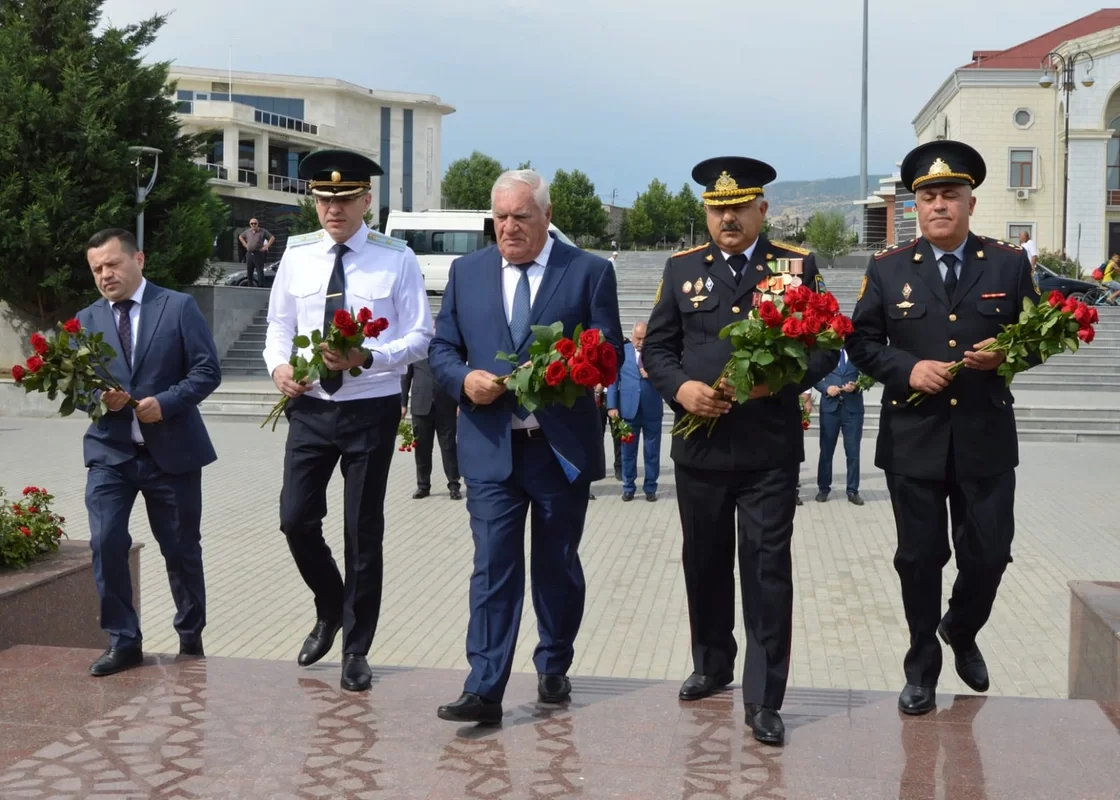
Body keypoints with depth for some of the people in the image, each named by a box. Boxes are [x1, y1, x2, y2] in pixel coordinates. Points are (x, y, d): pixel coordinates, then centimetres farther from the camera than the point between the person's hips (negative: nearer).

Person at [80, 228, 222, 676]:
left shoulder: (179, 307, -2)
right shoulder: (86, 320, 8)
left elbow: (207, 370, -7)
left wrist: (165, 402, -20)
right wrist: (98, 398, -16)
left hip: (172, 450, -2)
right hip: (110, 451, 2)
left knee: (181, 548, 9)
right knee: (106, 543, -12)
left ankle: (191, 636, 29)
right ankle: (123, 642, 2)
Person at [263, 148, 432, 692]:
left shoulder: (396, 259, -6)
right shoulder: (297, 254, 5)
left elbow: (419, 337, -7)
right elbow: (279, 324, 12)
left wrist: (367, 358, -25)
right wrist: (279, 364, -10)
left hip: (371, 408, -3)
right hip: (309, 406, 3)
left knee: (364, 530, 5)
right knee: (296, 519, 1)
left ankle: (356, 649, 20)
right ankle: (330, 611, 31)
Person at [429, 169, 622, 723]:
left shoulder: (589, 272, 0)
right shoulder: (467, 272, 8)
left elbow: (609, 352, -2)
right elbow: (442, 349, 10)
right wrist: (464, 379, -11)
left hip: (563, 446, 0)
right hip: (491, 446, 1)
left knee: (558, 566, 13)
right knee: (492, 567, -5)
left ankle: (553, 668, 30)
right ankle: (484, 691, -5)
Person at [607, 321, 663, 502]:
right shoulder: (621, 351, 3)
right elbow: (613, 379, 1)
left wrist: (652, 375, -18)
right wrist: (612, 406, -5)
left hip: (652, 410, 0)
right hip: (628, 409, 0)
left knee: (652, 452, 6)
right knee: (628, 451, 7)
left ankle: (650, 488, 15)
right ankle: (628, 488, 16)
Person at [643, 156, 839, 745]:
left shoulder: (799, 265, 3)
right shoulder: (682, 268, 8)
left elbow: (826, 345, 0)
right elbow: (657, 347, 8)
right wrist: (679, 388, -11)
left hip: (770, 447, -3)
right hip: (699, 444, 3)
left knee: (767, 568, -3)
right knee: (705, 562, 16)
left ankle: (764, 700, 4)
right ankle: (711, 665, 36)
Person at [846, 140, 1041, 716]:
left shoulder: (1010, 263, 3)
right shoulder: (887, 268, 2)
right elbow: (862, 343, 2)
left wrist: (1005, 355, -15)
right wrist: (908, 368, -15)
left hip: (986, 438, 1)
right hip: (913, 439, 0)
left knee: (989, 554, 7)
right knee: (919, 558, 8)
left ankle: (961, 630, 38)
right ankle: (922, 667, 24)